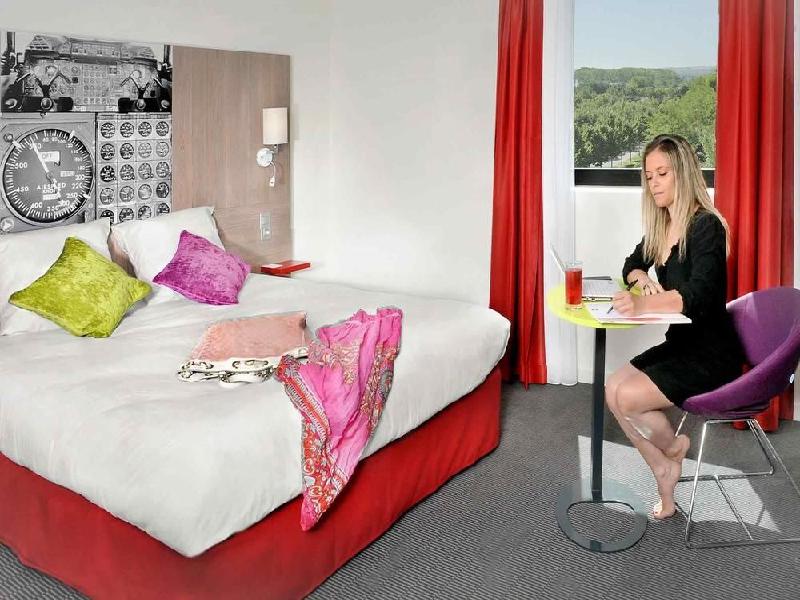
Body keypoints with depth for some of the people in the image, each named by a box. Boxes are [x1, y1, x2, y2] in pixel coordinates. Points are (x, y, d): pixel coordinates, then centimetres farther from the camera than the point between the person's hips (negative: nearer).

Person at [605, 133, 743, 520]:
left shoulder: (705, 226, -19)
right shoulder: (661, 225, 6)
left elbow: (698, 296, -32)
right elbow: (632, 265, 20)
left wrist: (643, 304, -48)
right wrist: (644, 281, -5)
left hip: (711, 354, -8)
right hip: (680, 344, 8)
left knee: (629, 397, -20)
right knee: (612, 389, -7)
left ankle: (673, 448, 12)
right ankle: (664, 473, 6)